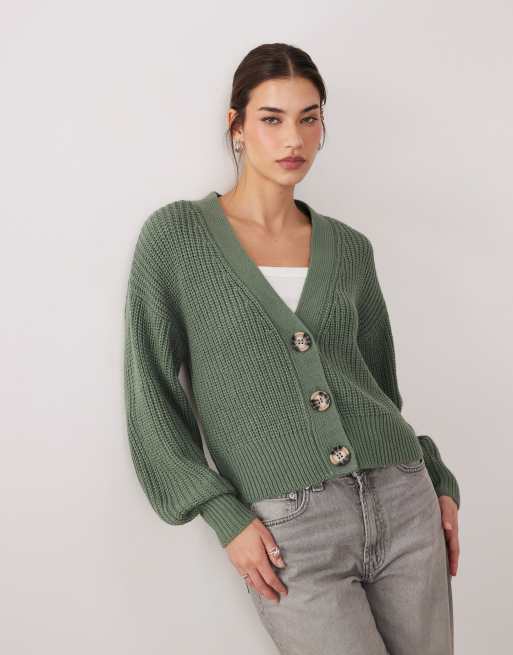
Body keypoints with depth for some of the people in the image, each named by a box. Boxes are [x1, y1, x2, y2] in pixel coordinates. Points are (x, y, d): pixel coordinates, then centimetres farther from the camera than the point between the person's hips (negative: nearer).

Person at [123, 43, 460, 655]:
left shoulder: (349, 247, 9)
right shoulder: (175, 234, -2)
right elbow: (152, 397, -3)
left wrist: (439, 483, 8)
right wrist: (225, 518, -9)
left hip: (403, 505, 4)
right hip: (289, 533, -4)